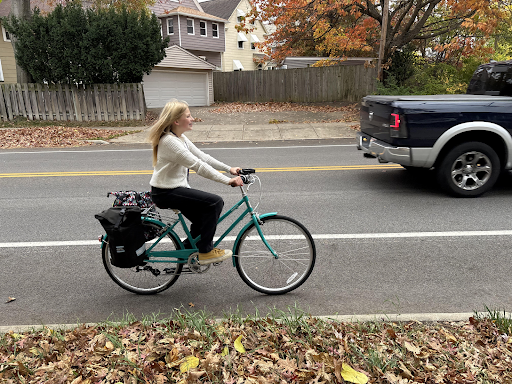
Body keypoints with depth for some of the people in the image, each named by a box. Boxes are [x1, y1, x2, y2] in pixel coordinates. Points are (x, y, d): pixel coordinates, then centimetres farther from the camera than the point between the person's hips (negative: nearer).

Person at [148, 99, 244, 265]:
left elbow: (202, 157, 10)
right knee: (215, 202, -18)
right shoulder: (169, 141, -23)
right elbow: (198, 166, -27)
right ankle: (205, 252, -7)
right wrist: (228, 180, -27)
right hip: (165, 193, -10)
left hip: (176, 188, 10)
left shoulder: (181, 138, 9)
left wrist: (229, 169, 2)